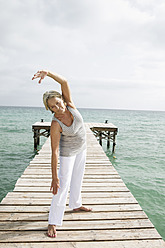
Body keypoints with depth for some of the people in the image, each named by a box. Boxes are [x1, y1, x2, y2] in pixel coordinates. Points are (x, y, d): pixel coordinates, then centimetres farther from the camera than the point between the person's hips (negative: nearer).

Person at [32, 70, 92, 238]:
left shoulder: (69, 104, -18)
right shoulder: (56, 124, -30)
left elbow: (64, 82, -28)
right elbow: (54, 152, -29)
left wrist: (47, 73, -43)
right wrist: (54, 177, -28)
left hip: (81, 148, 6)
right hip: (68, 150, -6)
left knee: (77, 177, 21)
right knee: (63, 185, -3)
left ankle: (75, 205, 44)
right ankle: (53, 222, 11)